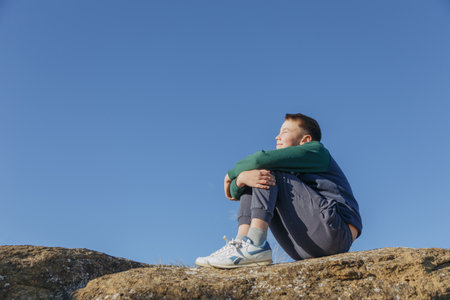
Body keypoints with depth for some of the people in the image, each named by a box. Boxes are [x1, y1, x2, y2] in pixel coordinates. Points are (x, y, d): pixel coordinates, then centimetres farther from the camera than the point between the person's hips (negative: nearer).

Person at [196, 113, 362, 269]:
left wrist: (232, 174, 6)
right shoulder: (291, 170, 25)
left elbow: (262, 159, -11)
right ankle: (242, 241, -12)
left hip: (338, 231, -8)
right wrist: (242, 178, -14)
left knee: (268, 170, -12)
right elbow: (234, 192, 10)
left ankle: (255, 245, -30)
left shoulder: (316, 150, 5)